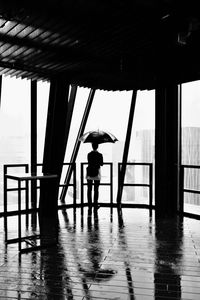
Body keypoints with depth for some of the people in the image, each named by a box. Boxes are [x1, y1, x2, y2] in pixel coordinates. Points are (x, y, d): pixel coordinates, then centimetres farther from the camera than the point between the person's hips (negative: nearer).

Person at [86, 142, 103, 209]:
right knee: (96, 189, 3)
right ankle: (95, 204, 4)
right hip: (96, 173, -2)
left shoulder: (89, 154, -3)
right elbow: (101, 164, 2)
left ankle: (90, 204, 10)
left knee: (89, 189, 8)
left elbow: (89, 162, 4)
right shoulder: (100, 155, -8)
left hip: (89, 173, 2)